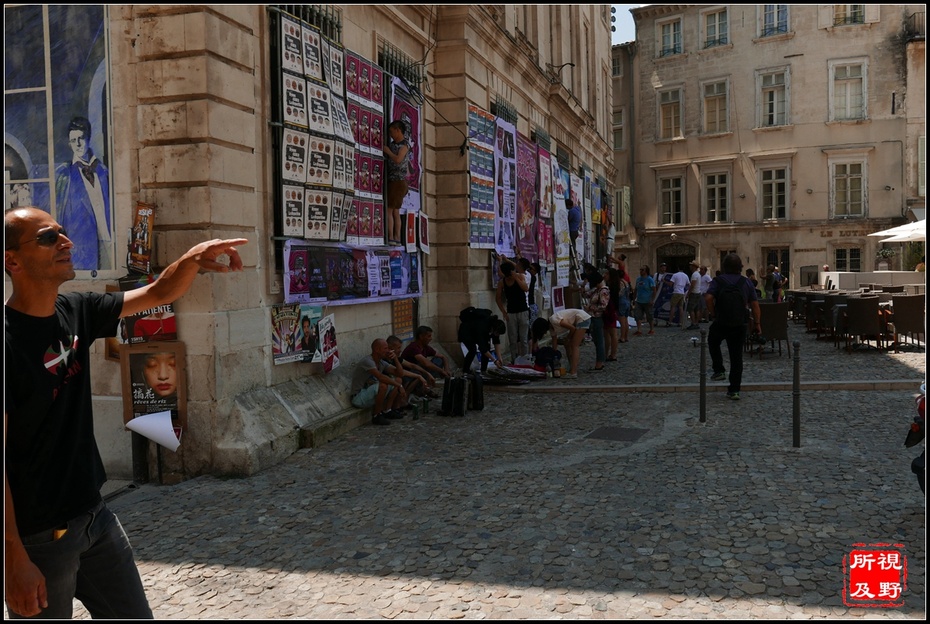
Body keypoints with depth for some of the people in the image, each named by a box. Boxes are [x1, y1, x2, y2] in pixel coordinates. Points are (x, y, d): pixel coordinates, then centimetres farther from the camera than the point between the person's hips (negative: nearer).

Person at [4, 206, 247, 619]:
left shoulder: (76, 312, 1)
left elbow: (158, 294, 8)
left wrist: (192, 259, -14)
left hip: (94, 515, 7)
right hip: (37, 537, -7)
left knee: (135, 615, 15)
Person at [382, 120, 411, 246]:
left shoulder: (405, 144, -6)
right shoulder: (392, 144, 16)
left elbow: (398, 159, -19)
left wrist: (387, 151, -8)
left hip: (398, 180, -8)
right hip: (391, 180, 8)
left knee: (389, 209, -12)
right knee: (395, 211, 7)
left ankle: (391, 237, -12)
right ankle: (397, 238, 9)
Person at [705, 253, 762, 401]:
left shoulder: (718, 281, -2)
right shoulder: (746, 283, 5)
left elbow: (708, 298, -18)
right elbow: (755, 305, 1)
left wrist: (713, 314, -5)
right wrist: (757, 323, 8)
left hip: (720, 323, -1)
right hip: (739, 326, 2)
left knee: (713, 344, 28)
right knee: (736, 357, 6)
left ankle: (719, 370, 16)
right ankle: (734, 390, 7)